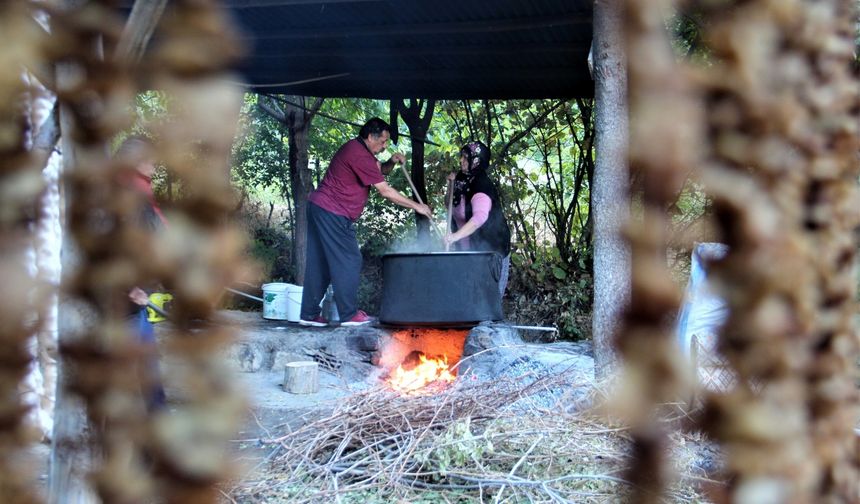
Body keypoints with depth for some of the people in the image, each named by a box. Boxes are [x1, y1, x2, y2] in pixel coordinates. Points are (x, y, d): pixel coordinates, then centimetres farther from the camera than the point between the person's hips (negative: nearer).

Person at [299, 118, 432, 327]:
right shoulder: (360, 156, -17)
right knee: (349, 261, -4)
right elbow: (385, 191, -16)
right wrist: (416, 206, -9)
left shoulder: (357, 149, 14)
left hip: (319, 207, 10)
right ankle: (349, 314, 0)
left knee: (319, 263, 10)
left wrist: (391, 162, 0)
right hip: (333, 213, -10)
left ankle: (309, 314, 12)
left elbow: (380, 170, 22)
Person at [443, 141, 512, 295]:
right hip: (469, 249, 9)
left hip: (489, 250, -9)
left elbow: (480, 216, -38)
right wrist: (453, 184, 5)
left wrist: (456, 235, -50)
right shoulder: (464, 181, 8)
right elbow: (452, 206, 22)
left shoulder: (481, 186, -21)